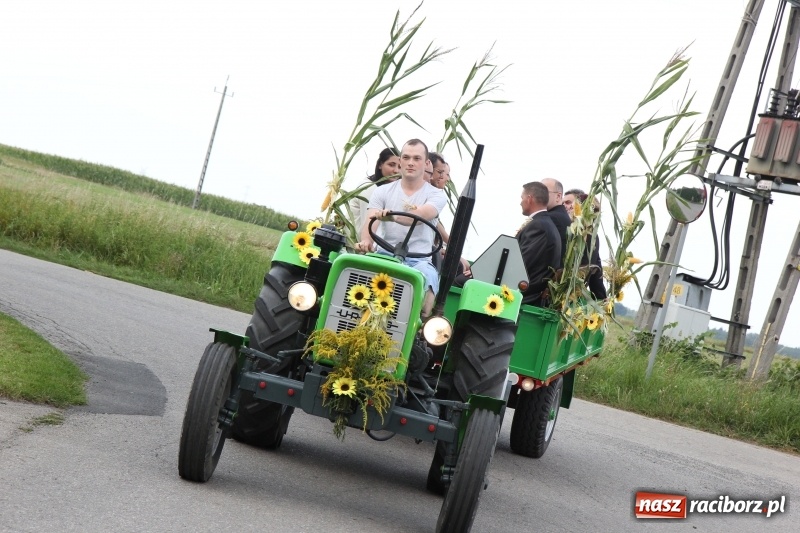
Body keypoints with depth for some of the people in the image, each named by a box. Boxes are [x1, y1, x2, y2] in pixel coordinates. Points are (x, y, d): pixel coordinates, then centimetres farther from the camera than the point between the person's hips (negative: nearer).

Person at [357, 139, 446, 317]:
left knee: (427, 279, -37)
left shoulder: (436, 195, 5)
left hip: (419, 260, -1)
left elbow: (419, 216, -18)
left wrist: (393, 216, -40)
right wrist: (366, 241, -29)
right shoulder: (383, 192, 13)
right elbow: (371, 223, -3)